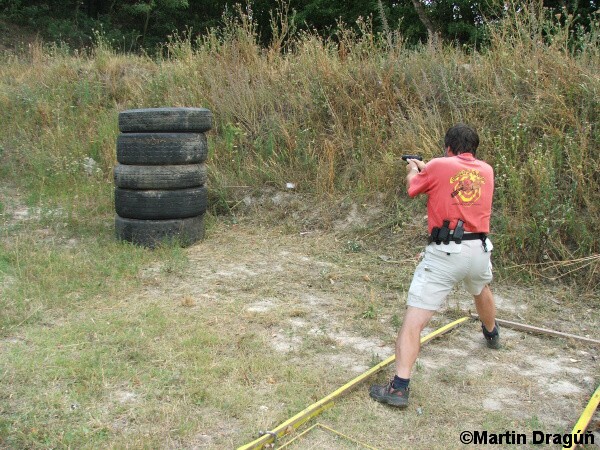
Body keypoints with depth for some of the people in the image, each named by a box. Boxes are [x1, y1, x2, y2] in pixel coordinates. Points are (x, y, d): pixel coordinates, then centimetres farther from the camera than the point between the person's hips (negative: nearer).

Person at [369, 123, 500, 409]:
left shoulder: (439, 166, -2)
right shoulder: (486, 170, 10)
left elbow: (412, 187, 14)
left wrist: (413, 168, 36)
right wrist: (426, 167, 39)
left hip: (445, 253, -5)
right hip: (479, 250, 6)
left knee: (414, 318, -6)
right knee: (481, 289, 37)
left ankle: (399, 388, -12)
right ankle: (492, 334, 64)